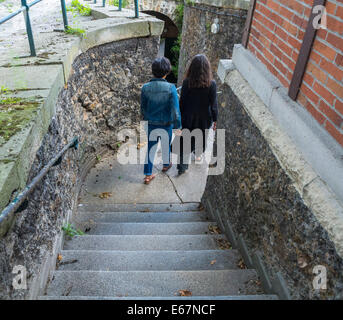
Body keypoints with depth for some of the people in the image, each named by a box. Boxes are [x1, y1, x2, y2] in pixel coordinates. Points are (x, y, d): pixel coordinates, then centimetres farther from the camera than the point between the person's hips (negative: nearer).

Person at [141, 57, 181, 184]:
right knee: (166, 145, 24)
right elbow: (175, 110, -20)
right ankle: (166, 165, 49)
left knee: (150, 148, 15)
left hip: (151, 125, 2)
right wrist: (178, 125, -6)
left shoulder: (145, 87, -12)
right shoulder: (170, 88, -21)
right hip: (166, 125, -2)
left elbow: (143, 108, 0)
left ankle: (148, 175, 20)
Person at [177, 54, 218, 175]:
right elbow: (213, 105, -13)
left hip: (188, 117, 0)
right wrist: (215, 120, 0)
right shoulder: (211, 84, -19)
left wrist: (180, 116, 6)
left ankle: (182, 167, 15)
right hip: (204, 117, 0)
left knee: (185, 140, 12)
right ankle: (198, 154, 52)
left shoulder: (186, 82, -17)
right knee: (201, 136, 27)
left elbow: (182, 101, -9)